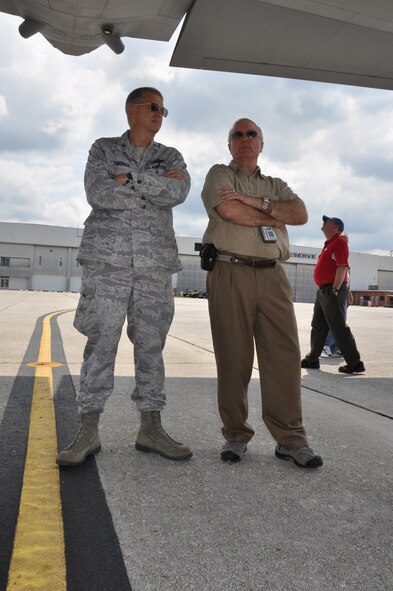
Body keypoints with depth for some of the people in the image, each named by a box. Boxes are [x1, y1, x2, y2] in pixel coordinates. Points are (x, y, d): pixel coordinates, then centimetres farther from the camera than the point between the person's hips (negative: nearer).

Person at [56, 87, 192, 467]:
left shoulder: (171, 157, 17)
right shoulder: (103, 149, 12)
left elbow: (178, 192, -5)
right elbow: (98, 194, -7)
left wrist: (128, 178, -7)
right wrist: (154, 188, -5)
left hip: (155, 264, 2)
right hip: (107, 259, -2)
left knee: (151, 344, 2)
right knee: (101, 342, -5)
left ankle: (150, 428, 10)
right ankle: (88, 431, 3)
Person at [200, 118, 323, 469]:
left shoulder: (276, 186, 25)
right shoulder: (220, 174, 12)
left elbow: (301, 214, 5)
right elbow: (230, 211, -9)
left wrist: (256, 202, -6)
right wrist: (276, 216, 3)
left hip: (273, 275, 4)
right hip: (230, 272, -3)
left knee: (284, 355, -3)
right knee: (233, 357, -2)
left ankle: (290, 439, 3)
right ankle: (236, 435, 9)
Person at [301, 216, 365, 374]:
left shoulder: (339, 242, -11)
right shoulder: (329, 244, 19)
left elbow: (342, 267, -21)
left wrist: (335, 290, -24)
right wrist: (324, 290, 19)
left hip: (332, 291, -10)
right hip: (323, 290, 10)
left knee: (339, 328, -7)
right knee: (318, 326, 14)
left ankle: (355, 363, -1)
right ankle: (312, 359, 23)